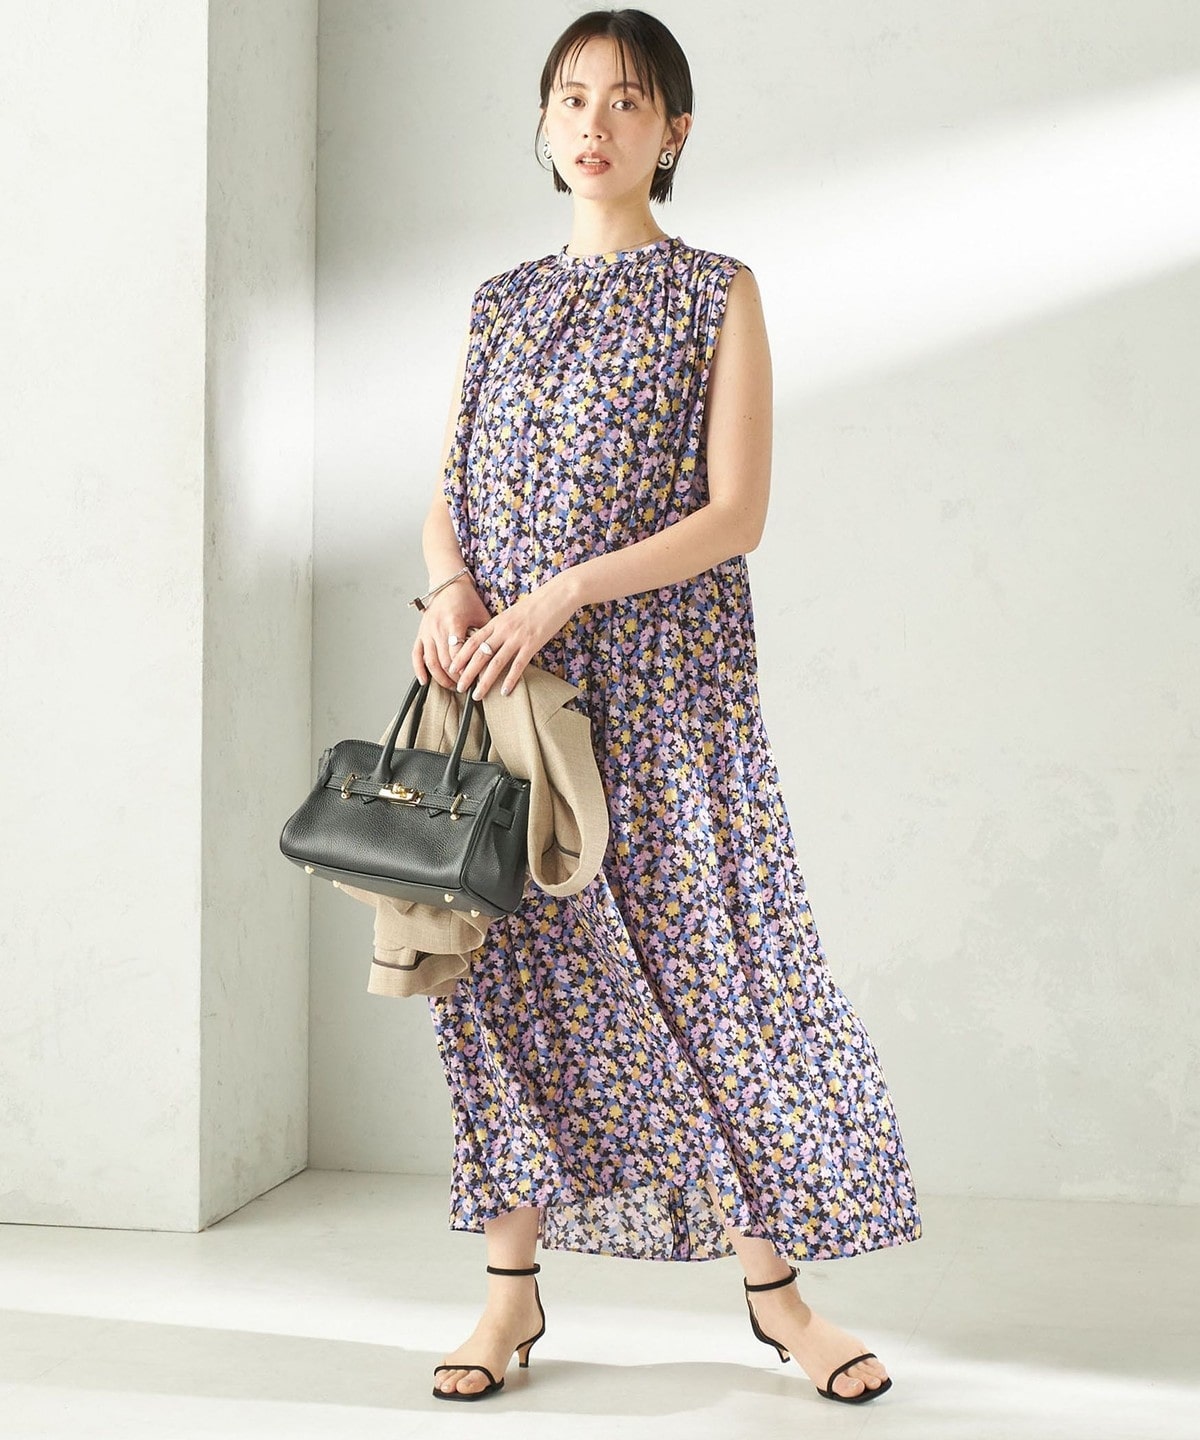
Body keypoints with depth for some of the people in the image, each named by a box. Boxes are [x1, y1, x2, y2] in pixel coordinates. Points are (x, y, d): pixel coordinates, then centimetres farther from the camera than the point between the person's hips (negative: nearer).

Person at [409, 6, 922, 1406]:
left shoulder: (718, 295, 2)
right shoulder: (500, 304, 14)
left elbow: (733, 515, -6)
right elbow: (445, 499, 13)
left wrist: (568, 590, -17)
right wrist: (449, 589, -9)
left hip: (665, 679, -3)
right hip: (500, 674, 3)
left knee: (714, 948, -3)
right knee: (514, 962, 3)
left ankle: (774, 1282, 9)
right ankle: (513, 1287, 12)